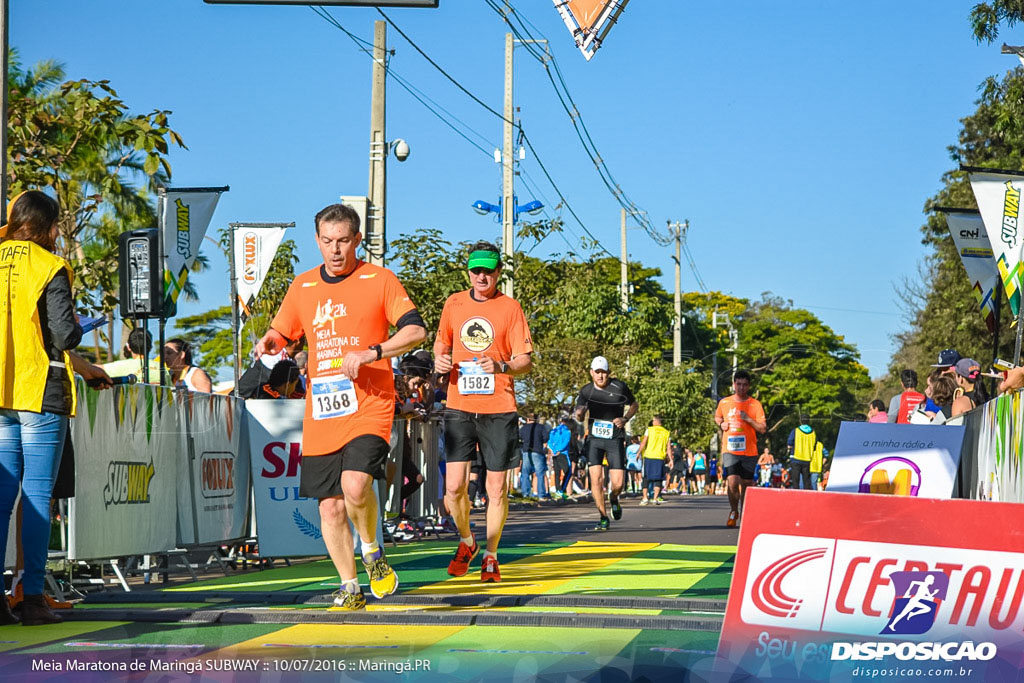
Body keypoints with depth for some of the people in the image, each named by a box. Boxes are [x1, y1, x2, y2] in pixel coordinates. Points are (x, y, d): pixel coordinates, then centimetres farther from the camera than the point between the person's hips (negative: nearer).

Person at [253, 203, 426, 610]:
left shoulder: (379, 280, 1)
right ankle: (349, 588, 17)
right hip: (320, 412, 4)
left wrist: (370, 353, -17)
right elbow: (282, 333, 23)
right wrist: (269, 343, -1)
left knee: (355, 485, -25)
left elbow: (416, 330, -4)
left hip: (368, 405, -4)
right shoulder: (302, 287, 13)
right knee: (330, 506, 3)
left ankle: (371, 552, 3)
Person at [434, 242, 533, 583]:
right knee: (454, 487, -6)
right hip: (459, 406, 2)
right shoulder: (454, 304, 10)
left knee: (496, 489, 0)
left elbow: (526, 360, -3)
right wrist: (440, 360, 1)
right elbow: (442, 343, 24)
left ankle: (491, 556, 17)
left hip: (498, 410, -2)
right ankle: (466, 542, 21)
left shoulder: (510, 307, 1)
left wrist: (502, 366, -23)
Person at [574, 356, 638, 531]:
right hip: (594, 438, 1)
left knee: (618, 483, -7)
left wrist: (625, 419, -8)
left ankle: (614, 499, 31)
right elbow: (579, 416, 10)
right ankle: (604, 518, 4)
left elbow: (634, 405, 11)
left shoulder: (619, 387, -4)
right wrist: (579, 413, -15)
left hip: (615, 439, -1)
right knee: (596, 478, -11)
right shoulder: (586, 391, 0)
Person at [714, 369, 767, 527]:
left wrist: (749, 419, -17)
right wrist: (721, 424, 5)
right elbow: (717, 416, 27)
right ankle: (733, 511, 7)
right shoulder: (724, 403, 6)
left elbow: (763, 429, -3)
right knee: (732, 482, -15)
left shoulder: (755, 404, 0)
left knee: (746, 484, 5)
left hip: (749, 451, 0)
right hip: (730, 450, 0)